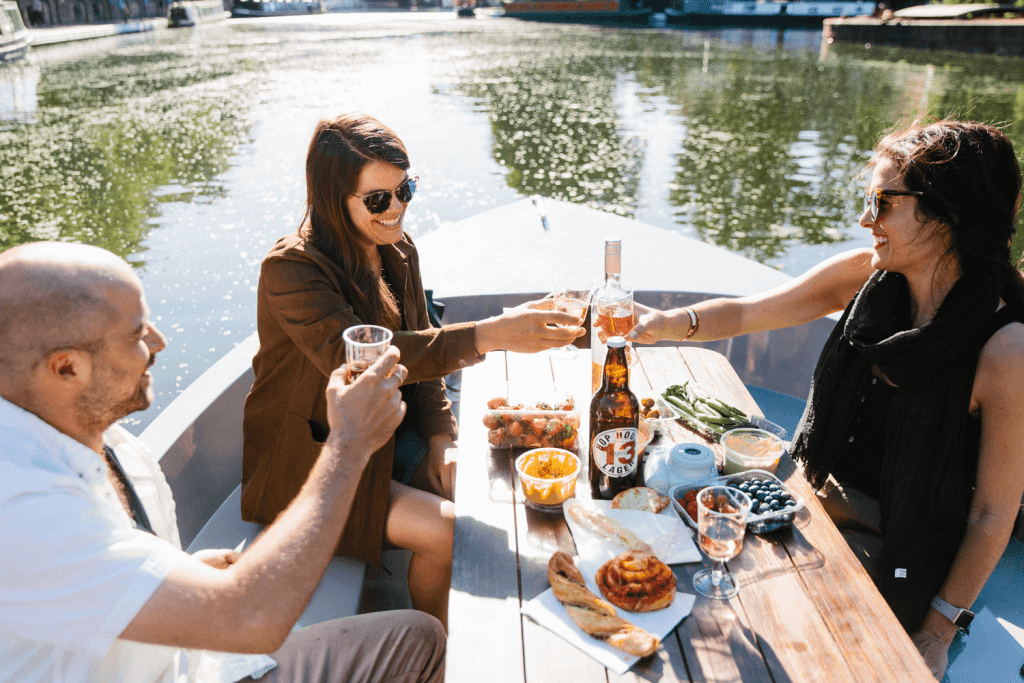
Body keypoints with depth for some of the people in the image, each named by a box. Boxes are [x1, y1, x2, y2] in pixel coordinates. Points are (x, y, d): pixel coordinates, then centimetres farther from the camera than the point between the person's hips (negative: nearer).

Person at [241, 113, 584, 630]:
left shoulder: (398, 251, 2)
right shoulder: (290, 269, -22)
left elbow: (419, 353, 8)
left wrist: (442, 440, -6)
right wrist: (488, 335, -46)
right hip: (309, 459, -6)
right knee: (444, 530, -20)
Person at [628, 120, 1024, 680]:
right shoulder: (865, 275, -10)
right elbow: (747, 313, -1)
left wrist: (936, 633, -7)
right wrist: (677, 322, -22)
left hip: (898, 555, -4)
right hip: (821, 503, 5)